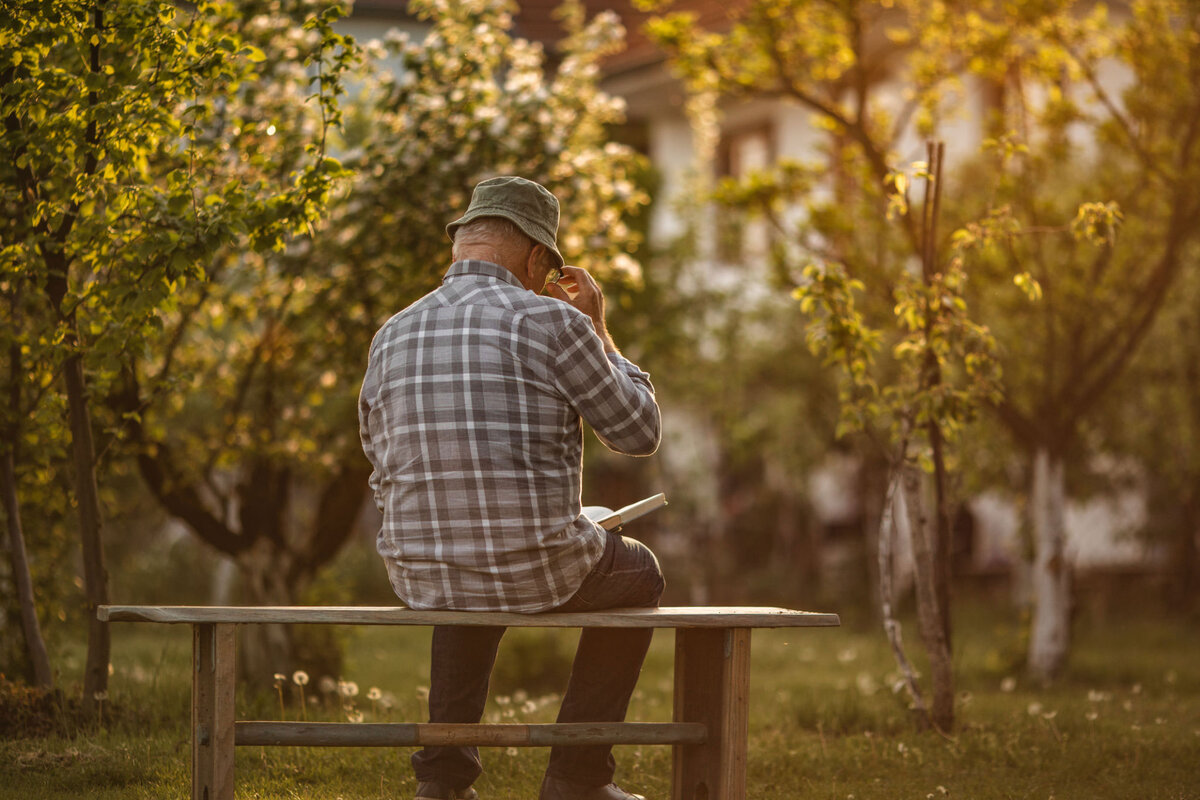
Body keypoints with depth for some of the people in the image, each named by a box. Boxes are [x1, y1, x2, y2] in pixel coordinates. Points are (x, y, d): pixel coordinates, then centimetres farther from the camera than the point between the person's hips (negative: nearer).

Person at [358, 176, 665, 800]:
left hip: (418, 578, 5)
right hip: (538, 571, -4)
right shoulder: (551, 322, -11)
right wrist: (599, 330, 10)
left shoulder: (392, 336, 5)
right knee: (637, 574, 29)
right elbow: (640, 433, -1)